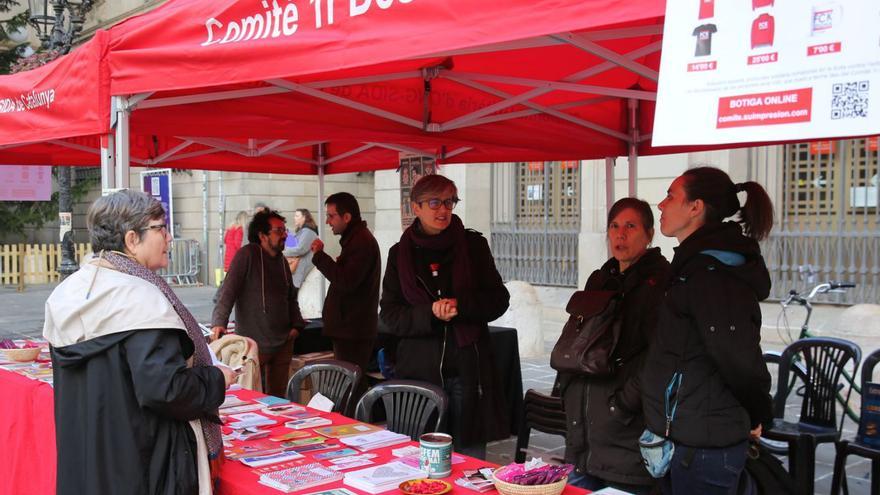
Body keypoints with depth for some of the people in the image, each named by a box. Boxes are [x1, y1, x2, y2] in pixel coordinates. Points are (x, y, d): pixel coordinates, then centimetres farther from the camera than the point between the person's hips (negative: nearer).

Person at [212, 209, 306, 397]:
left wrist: (296, 324, 11)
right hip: (254, 342, -6)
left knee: (278, 396, 12)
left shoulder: (282, 261, 12)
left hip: (283, 342, 7)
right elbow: (228, 291, -16)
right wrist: (219, 322, -27)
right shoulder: (248, 254, -10)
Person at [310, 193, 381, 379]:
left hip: (352, 332, -11)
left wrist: (319, 255, -18)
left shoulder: (362, 241, -16)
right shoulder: (357, 238, 19)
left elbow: (346, 282, -25)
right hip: (349, 329, 11)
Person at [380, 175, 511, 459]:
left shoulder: (473, 245, 6)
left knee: (471, 456, 3)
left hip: (467, 369, 0)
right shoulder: (401, 253, 7)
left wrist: (460, 305, -15)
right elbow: (389, 315, 2)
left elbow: (499, 299, 4)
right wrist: (430, 314, -16)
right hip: (419, 369, 0)